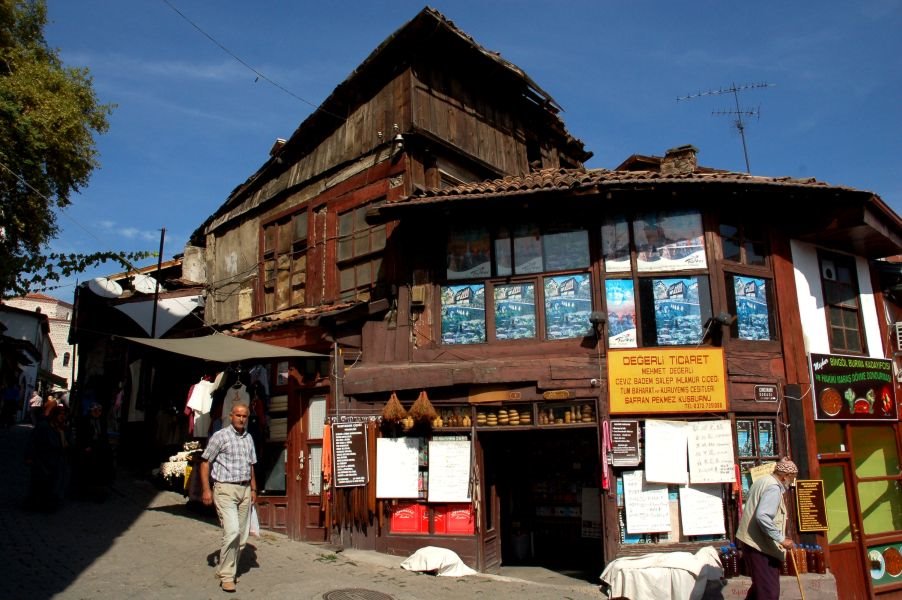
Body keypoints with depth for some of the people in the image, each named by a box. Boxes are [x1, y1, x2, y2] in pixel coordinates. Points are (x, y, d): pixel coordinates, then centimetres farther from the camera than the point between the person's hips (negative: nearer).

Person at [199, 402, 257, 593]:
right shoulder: (220, 436, -6)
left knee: (242, 536, 8)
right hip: (225, 489, -6)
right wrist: (206, 489, -10)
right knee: (232, 531, -16)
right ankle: (227, 576, -3)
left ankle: (227, 570, 23)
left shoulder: (249, 438, 12)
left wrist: (253, 489, 15)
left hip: (244, 490, 6)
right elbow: (205, 463, -4)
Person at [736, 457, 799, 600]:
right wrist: (781, 539, -24)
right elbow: (763, 517, -29)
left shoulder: (762, 481, 16)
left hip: (752, 541, 10)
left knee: (760, 585, 22)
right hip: (760, 545, -10)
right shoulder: (774, 488, -17)